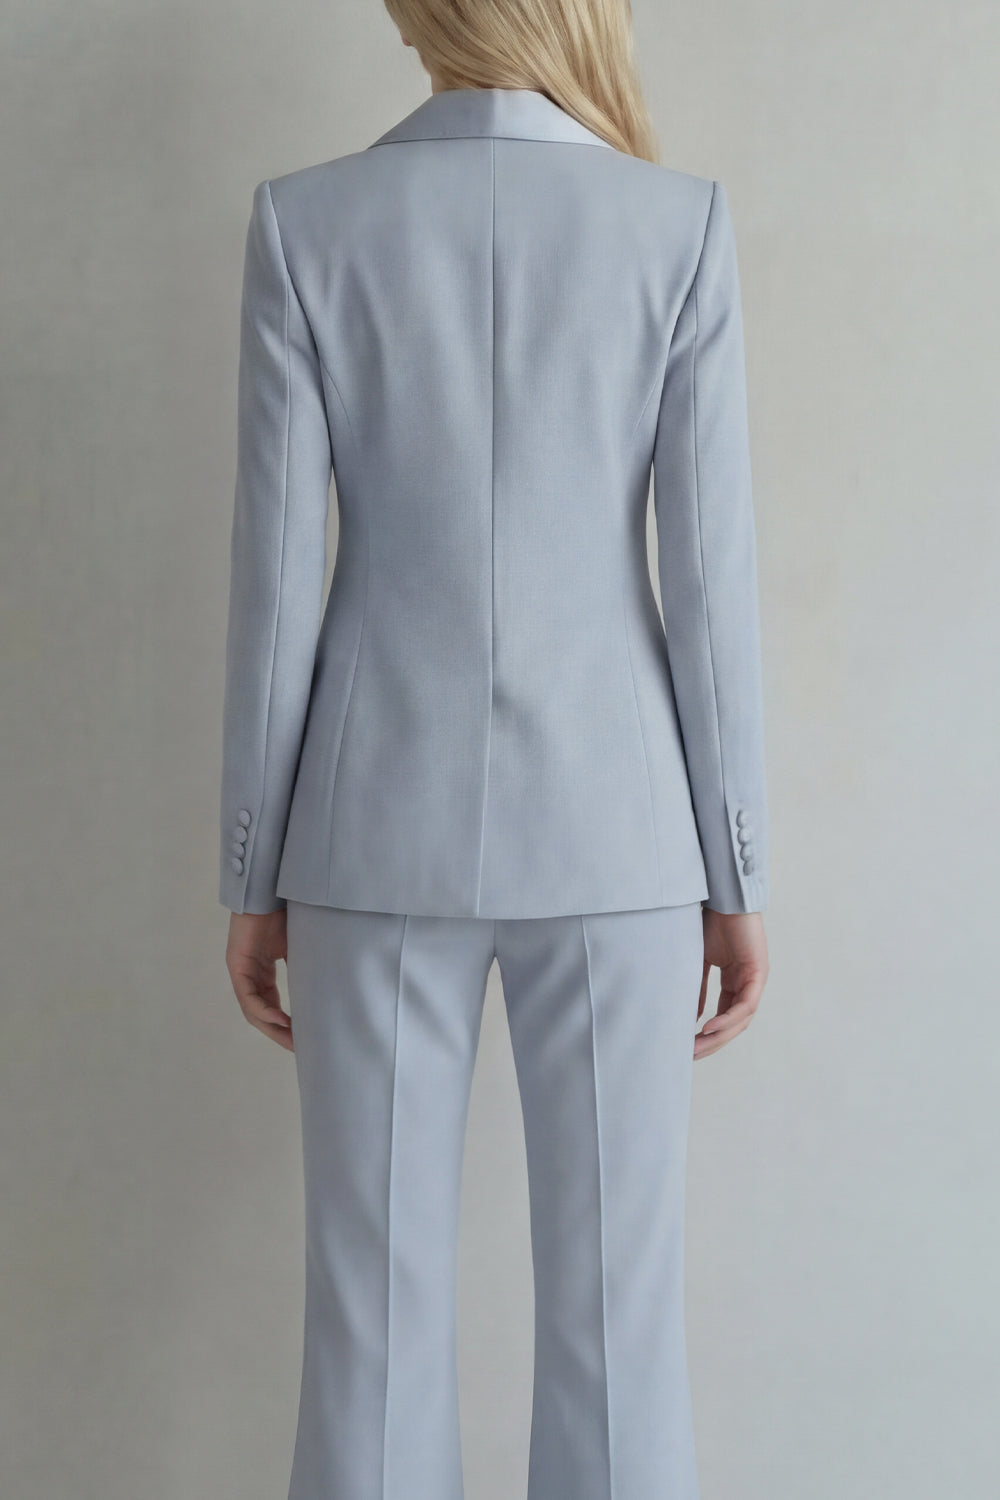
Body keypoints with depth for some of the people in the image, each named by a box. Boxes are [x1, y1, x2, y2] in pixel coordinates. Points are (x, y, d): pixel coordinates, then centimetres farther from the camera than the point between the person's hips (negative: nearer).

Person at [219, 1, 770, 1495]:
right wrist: (737, 873, 3)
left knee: (375, 1299, 10)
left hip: (383, 822, 1)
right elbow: (711, 573, -5)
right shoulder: (681, 223, -3)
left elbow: (276, 576, -3)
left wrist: (255, 873, 5)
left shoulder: (303, 221, -2)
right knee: (617, 1303, 10)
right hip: (608, 824, 0)